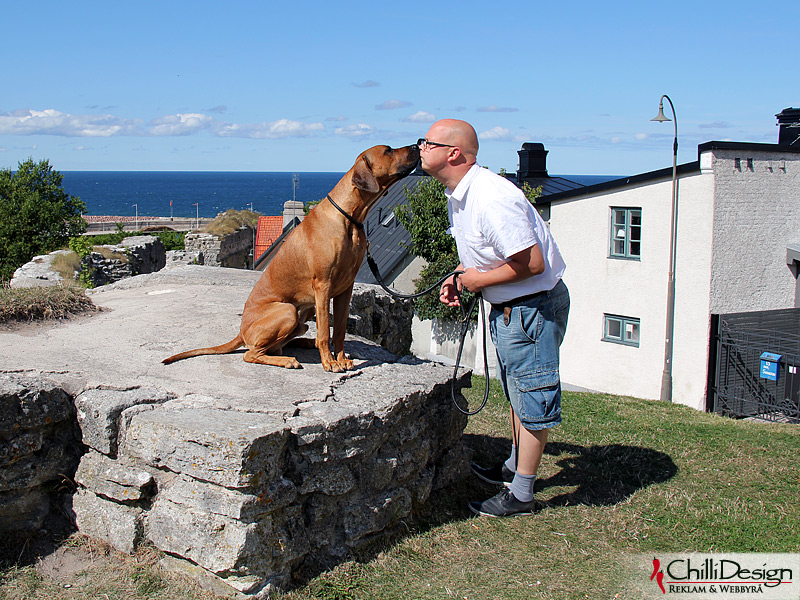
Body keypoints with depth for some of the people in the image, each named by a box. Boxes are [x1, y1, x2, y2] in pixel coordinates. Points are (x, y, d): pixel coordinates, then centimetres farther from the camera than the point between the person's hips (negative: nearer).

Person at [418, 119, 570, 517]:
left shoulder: (490, 198, -29)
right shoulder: (457, 195, 4)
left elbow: (533, 263, -29)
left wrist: (480, 280, -18)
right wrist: (458, 277, 1)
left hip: (534, 306, -10)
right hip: (508, 306, 10)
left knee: (532, 398, 2)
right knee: (517, 392, 23)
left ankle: (520, 496, 14)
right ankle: (514, 467, 41)